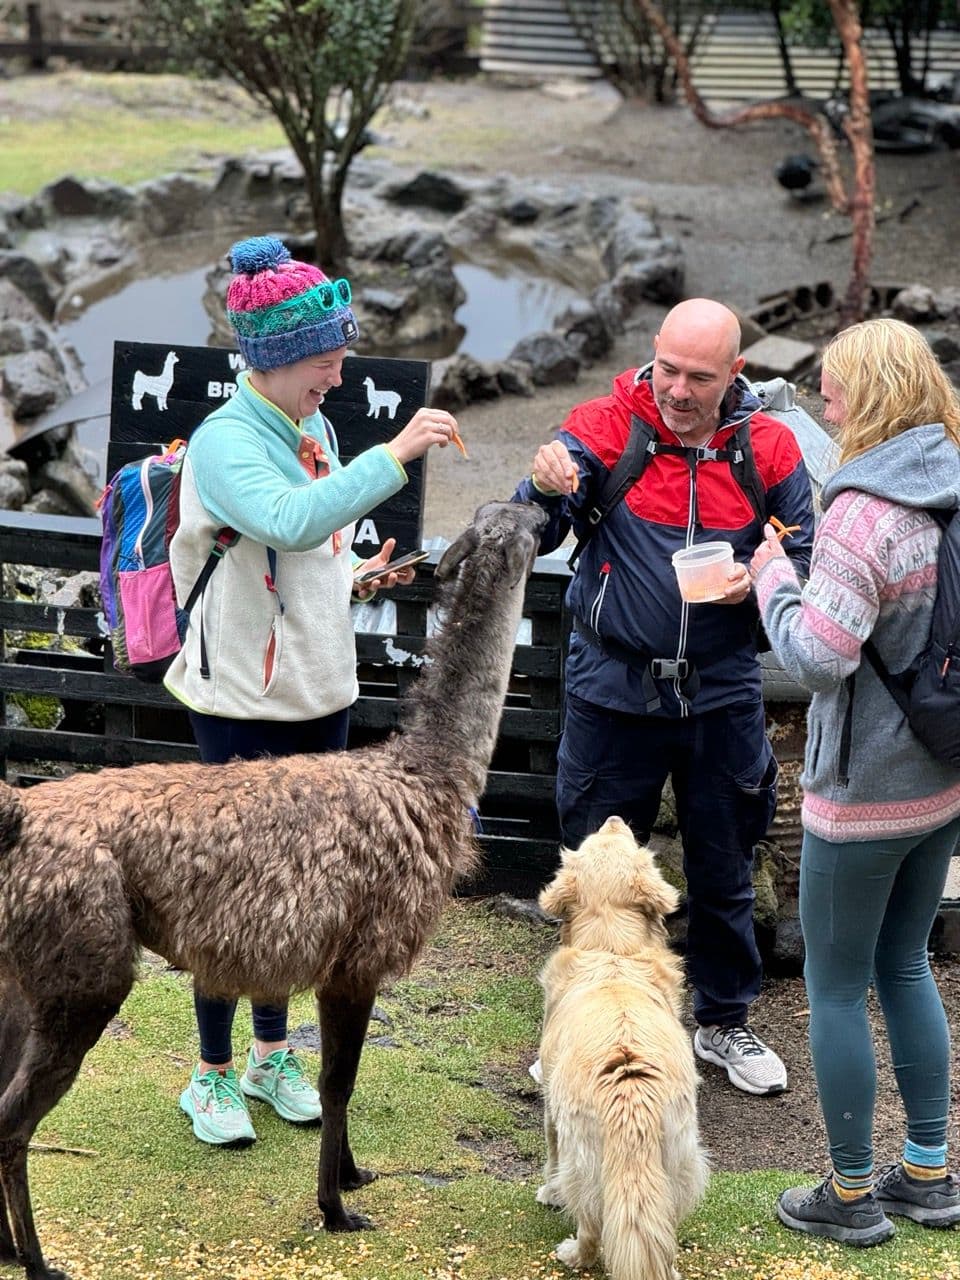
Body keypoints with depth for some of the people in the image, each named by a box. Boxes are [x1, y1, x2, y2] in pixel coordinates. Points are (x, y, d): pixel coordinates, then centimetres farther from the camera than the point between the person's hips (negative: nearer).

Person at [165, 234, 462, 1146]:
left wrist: (359, 578, 0)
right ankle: (212, 1073, 15)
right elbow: (291, 523, -38)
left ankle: (272, 1053, 29)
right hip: (243, 702, -7)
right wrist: (395, 454, -38)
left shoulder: (315, 430, 7)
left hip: (320, 691, 7)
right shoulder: (224, 441, -18)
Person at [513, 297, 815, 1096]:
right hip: (614, 691, -2)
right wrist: (547, 490, -38)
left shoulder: (767, 446, -1)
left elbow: (806, 552, 7)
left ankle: (724, 1021, 34)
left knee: (724, 869, 15)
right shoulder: (606, 425, -8)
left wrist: (762, 579, -15)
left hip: (721, 693, 2)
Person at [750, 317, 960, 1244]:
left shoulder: (863, 512, -23)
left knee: (835, 986, 7)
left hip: (863, 792, -8)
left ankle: (852, 1194, 18)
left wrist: (774, 578, -9)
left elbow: (817, 657, -25)